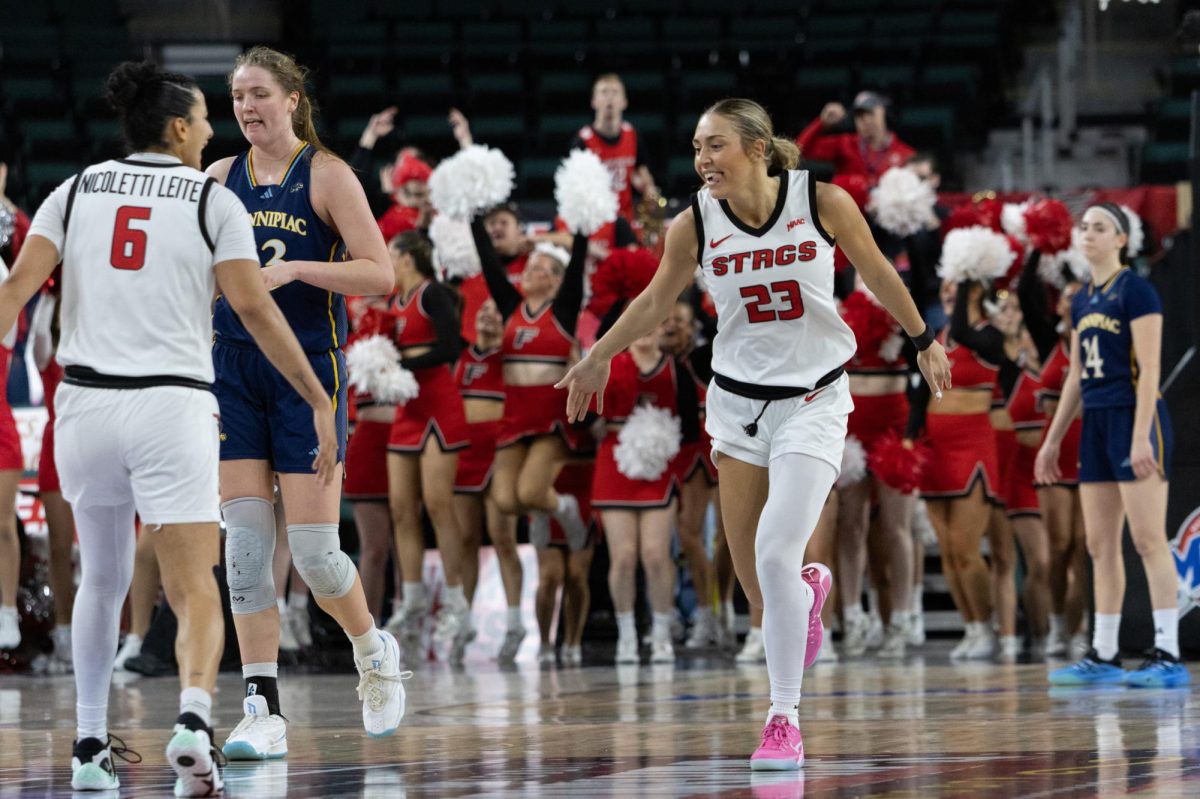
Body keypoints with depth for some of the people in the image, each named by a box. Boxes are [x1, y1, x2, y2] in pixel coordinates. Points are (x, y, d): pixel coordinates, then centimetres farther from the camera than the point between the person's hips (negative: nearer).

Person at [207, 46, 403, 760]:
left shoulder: (327, 174, -4)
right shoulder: (221, 178, 9)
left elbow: (381, 273, -10)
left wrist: (294, 269, -21)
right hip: (235, 370, 4)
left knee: (314, 551, -5)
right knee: (246, 543, -3)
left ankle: (374, 651, 25)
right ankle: (264, 712, -1)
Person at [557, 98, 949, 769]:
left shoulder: (824, 202, -14)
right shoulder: (695, 224, -8)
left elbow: (877, 274, 2)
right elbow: (657, 299, 10)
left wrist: (924, 341, 11)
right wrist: (599, 358, 16)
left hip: (813, 399, -3)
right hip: (738, 402, 3)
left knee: (774, 555, -17)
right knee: (753, 576, 5)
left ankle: (785, 718, -5)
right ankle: (808, 589, 43)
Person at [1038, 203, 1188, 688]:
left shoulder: (1135, 291, -8)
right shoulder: (1083, 301, 16)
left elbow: (1149, 368, -14)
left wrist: (1141, 436, -21)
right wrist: (1053, 441, 20)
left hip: (1135, 419, -8)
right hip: (1097, 424, 8)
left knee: (1148, 539, -11)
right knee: (1101, 546, 7)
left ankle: (1168, 656, -13)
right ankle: (1103, 656, 10)